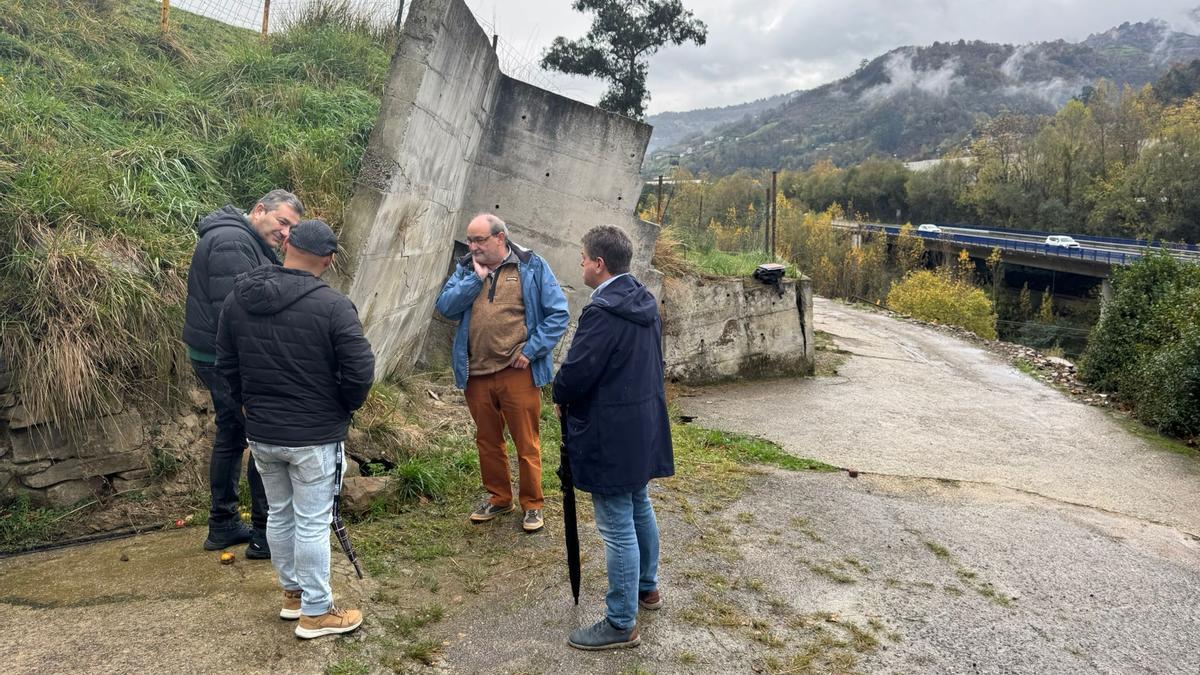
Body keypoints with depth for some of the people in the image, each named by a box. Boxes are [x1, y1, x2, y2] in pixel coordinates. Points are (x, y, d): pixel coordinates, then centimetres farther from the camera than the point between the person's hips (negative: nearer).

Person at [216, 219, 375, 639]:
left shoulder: (237, 299, 1)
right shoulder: (332, 305, -19)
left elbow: (226, 363, 10)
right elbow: (360, 371, -19)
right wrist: (346, 407, 1)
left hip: (260, 433, 6)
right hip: (314, 436, -6)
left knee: (279, 513, 20)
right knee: (313, 522, 5)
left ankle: (293, 592, 36)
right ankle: (316, 613, 17)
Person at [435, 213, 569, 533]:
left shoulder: (531, 266, -3)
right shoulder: (465, 269, 9)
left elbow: (558, 312, -6)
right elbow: (445, 307, -3)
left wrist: (531, 351, -12)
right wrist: (475, 278, -11)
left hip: (518, 372, -4)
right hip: (476, 374, 4)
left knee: (527, 443, 4)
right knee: (488, 441, 17)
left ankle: (533, 505, 20)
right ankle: (498, 497, 34)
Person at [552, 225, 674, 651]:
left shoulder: (602, 311, -23)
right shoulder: (645, 302, 7)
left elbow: (576, 372, -23)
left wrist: (561, 399, 0)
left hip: (611, 434, -10)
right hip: (643, 424, 10)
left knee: (617, 527, -1)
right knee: (639, 507, 24)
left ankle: (622, 624, 9)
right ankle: (647, 588, 41)